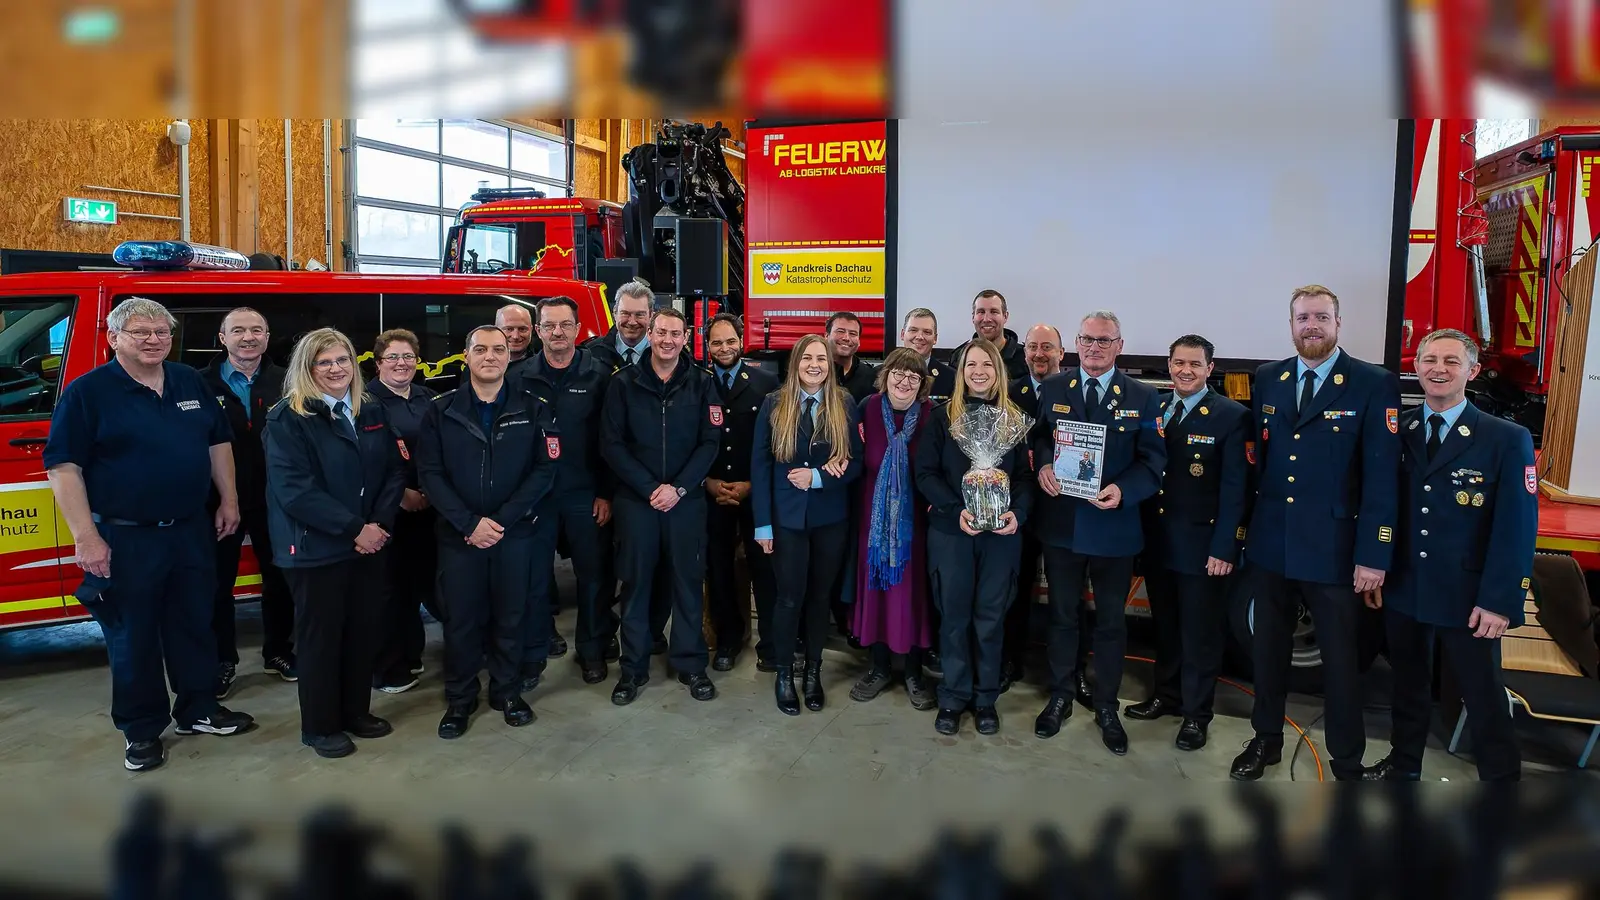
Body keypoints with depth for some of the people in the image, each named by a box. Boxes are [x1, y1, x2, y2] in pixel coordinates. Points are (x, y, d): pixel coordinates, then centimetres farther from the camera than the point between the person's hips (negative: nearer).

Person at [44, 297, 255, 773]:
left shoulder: (191, 383, 6)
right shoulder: (88, 391, -9)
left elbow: (218, 442, 15)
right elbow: (62, 466, -12)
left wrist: (228, 500, 9)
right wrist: (85, 537, -17)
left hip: (192, 532, 5)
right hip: (124, 539, -5)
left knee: (195, 625, 15)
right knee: (133, 637, 7)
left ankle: (198, 708, 31)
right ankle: (141, 730, 21)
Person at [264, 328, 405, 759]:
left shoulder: (372, 411, 8)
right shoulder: (287, 419, -9)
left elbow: (394, 470, 7)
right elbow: (294, 489, -17)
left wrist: (380, 523, -9)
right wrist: (353, 528, -19)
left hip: (369, 541, 5)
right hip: (316, 547, -5)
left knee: (365, 628, 11)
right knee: (321, 635, 5)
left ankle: (356, 711, 29)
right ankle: (320, 726, 21)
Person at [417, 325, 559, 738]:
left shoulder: (534, 409, 0)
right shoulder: (441, 410, 2)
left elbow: (544, 470, -4)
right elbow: (430, 473, -3)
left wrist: (503, 520, -12)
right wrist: (469, 523, -13)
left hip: (517, 533, 0)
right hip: (458, 534, 0)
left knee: (512, 616, 9)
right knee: (460, 619, 6)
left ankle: (508, 690, 27)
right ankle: (459, 699, 23)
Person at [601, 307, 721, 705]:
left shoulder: (701, 383, 2)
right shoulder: (624, 382, 0)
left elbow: (710, 443, -2)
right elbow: (611, 444, -3)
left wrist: (679, 488, -12)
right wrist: (650, 488, -10)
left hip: (687, 500, 1)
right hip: (635, 500, 0)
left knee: (688, 581, 6)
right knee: (636, 582, 6)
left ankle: (690, 664, 19)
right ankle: (633, 668, 19)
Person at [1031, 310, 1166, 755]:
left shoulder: (1143, 397, -3)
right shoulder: (1053, 388, 3)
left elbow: (1153, 460, -5)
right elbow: (1038, 437, 7)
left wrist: (1123, 491, -23)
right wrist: (1043, 465, -15)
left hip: (1114, 525, -1)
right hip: (1061, 522, 1)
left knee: (1111, 621, 12)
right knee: (1062, 615, 15)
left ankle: (1106, 706, 27)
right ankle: (1061, 695, 32)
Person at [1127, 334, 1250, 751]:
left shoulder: (1231, 417, -8)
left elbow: (1235, 489, -11)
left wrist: (1224, 548, -15)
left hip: (1201, 544, -4)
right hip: (1156, 541, 5)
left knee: (1200, 633, 6)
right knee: (1164, 626, 17)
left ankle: (1196, 714, 19)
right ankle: (1166, 695, 33)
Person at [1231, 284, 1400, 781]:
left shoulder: (1374, 385, -8)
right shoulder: (1267, 379, 5)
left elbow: (1382, 476, -11)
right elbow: (1256, 458, 8)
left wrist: (1374, 555, -14)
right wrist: (1243, 525, 6)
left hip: (1334, 549, -4)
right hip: (1270, 544, 4)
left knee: (1340, 659, 9)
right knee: (1267, 648, 17)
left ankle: (1347, 763, 25)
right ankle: (1266, 740, 35)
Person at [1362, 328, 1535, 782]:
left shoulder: (1508, 439, -9)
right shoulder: (1395, 431, 2)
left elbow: (1517, 529, -10)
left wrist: (1499, 601, -14)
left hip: (1467, 599, -3)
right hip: (1402, 589, 4)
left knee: (1484, 698, 8)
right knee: (1408, 684, 19)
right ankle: (1403, 765, 36)